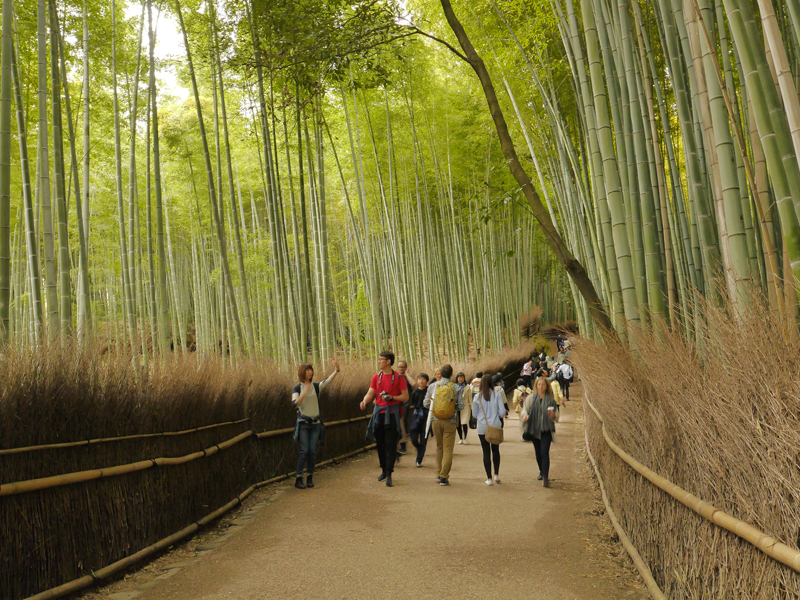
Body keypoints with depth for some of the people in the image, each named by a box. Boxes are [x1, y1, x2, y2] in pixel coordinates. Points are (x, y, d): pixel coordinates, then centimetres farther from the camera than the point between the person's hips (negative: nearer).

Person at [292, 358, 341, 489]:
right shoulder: (297, 388, 0)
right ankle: (298, 478, -2)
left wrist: (337, 370, -27)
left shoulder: (316, 386, 6)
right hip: (303, 423, -3)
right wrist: (304, 393, -23)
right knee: (304, 451, -9)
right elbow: (294, 404, -13)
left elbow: (328, 381, -12)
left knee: (313, 451, 2)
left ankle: (310, 477, 13)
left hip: (315, 423, 3)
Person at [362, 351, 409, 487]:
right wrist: (365, 401, -18)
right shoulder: (376, 377, 9)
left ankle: (389, 475, -7)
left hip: (392, 413, -4)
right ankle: (384, 470, 26)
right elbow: (370, 393, 3)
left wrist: (392, 398, -18)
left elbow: (405, 396, -3)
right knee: (380, 443, 11)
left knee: (390, 444, -7)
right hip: (378, 412, 4)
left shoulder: (398, 377, -2)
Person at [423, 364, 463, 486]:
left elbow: (426, 404, 3)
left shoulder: (433, 386, -1)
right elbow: (461, 406, -5)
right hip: (450, 421, -2)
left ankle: (440, 473, 24)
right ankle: (444, 477, -1)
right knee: (448, 449, 3)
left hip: (436, 420, 2)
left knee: (439, 447, 18)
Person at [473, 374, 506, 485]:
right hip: (495, 426, 1)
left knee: (486, 452, 4)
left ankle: (489, 478, 3)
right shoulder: (497, 394, -6)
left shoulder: (477, 396, -5)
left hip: (482, 428, 0)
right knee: (495, 450, 17)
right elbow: (502, 411, -7)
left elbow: (474, 413, 2)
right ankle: (496, 474, 13)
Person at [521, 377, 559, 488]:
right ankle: (542, 472, 34)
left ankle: (545, 477, -15)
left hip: (546, 430, -3)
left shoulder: (551, 399, 3)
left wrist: (553, 415, -15)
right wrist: (525, 415, -15)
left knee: (544, 452, -14)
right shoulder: (531, 398, 6)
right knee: (538, 453, 13)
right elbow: (525, 408, 6)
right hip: (534, 429, 3)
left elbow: (556, 416, 8)